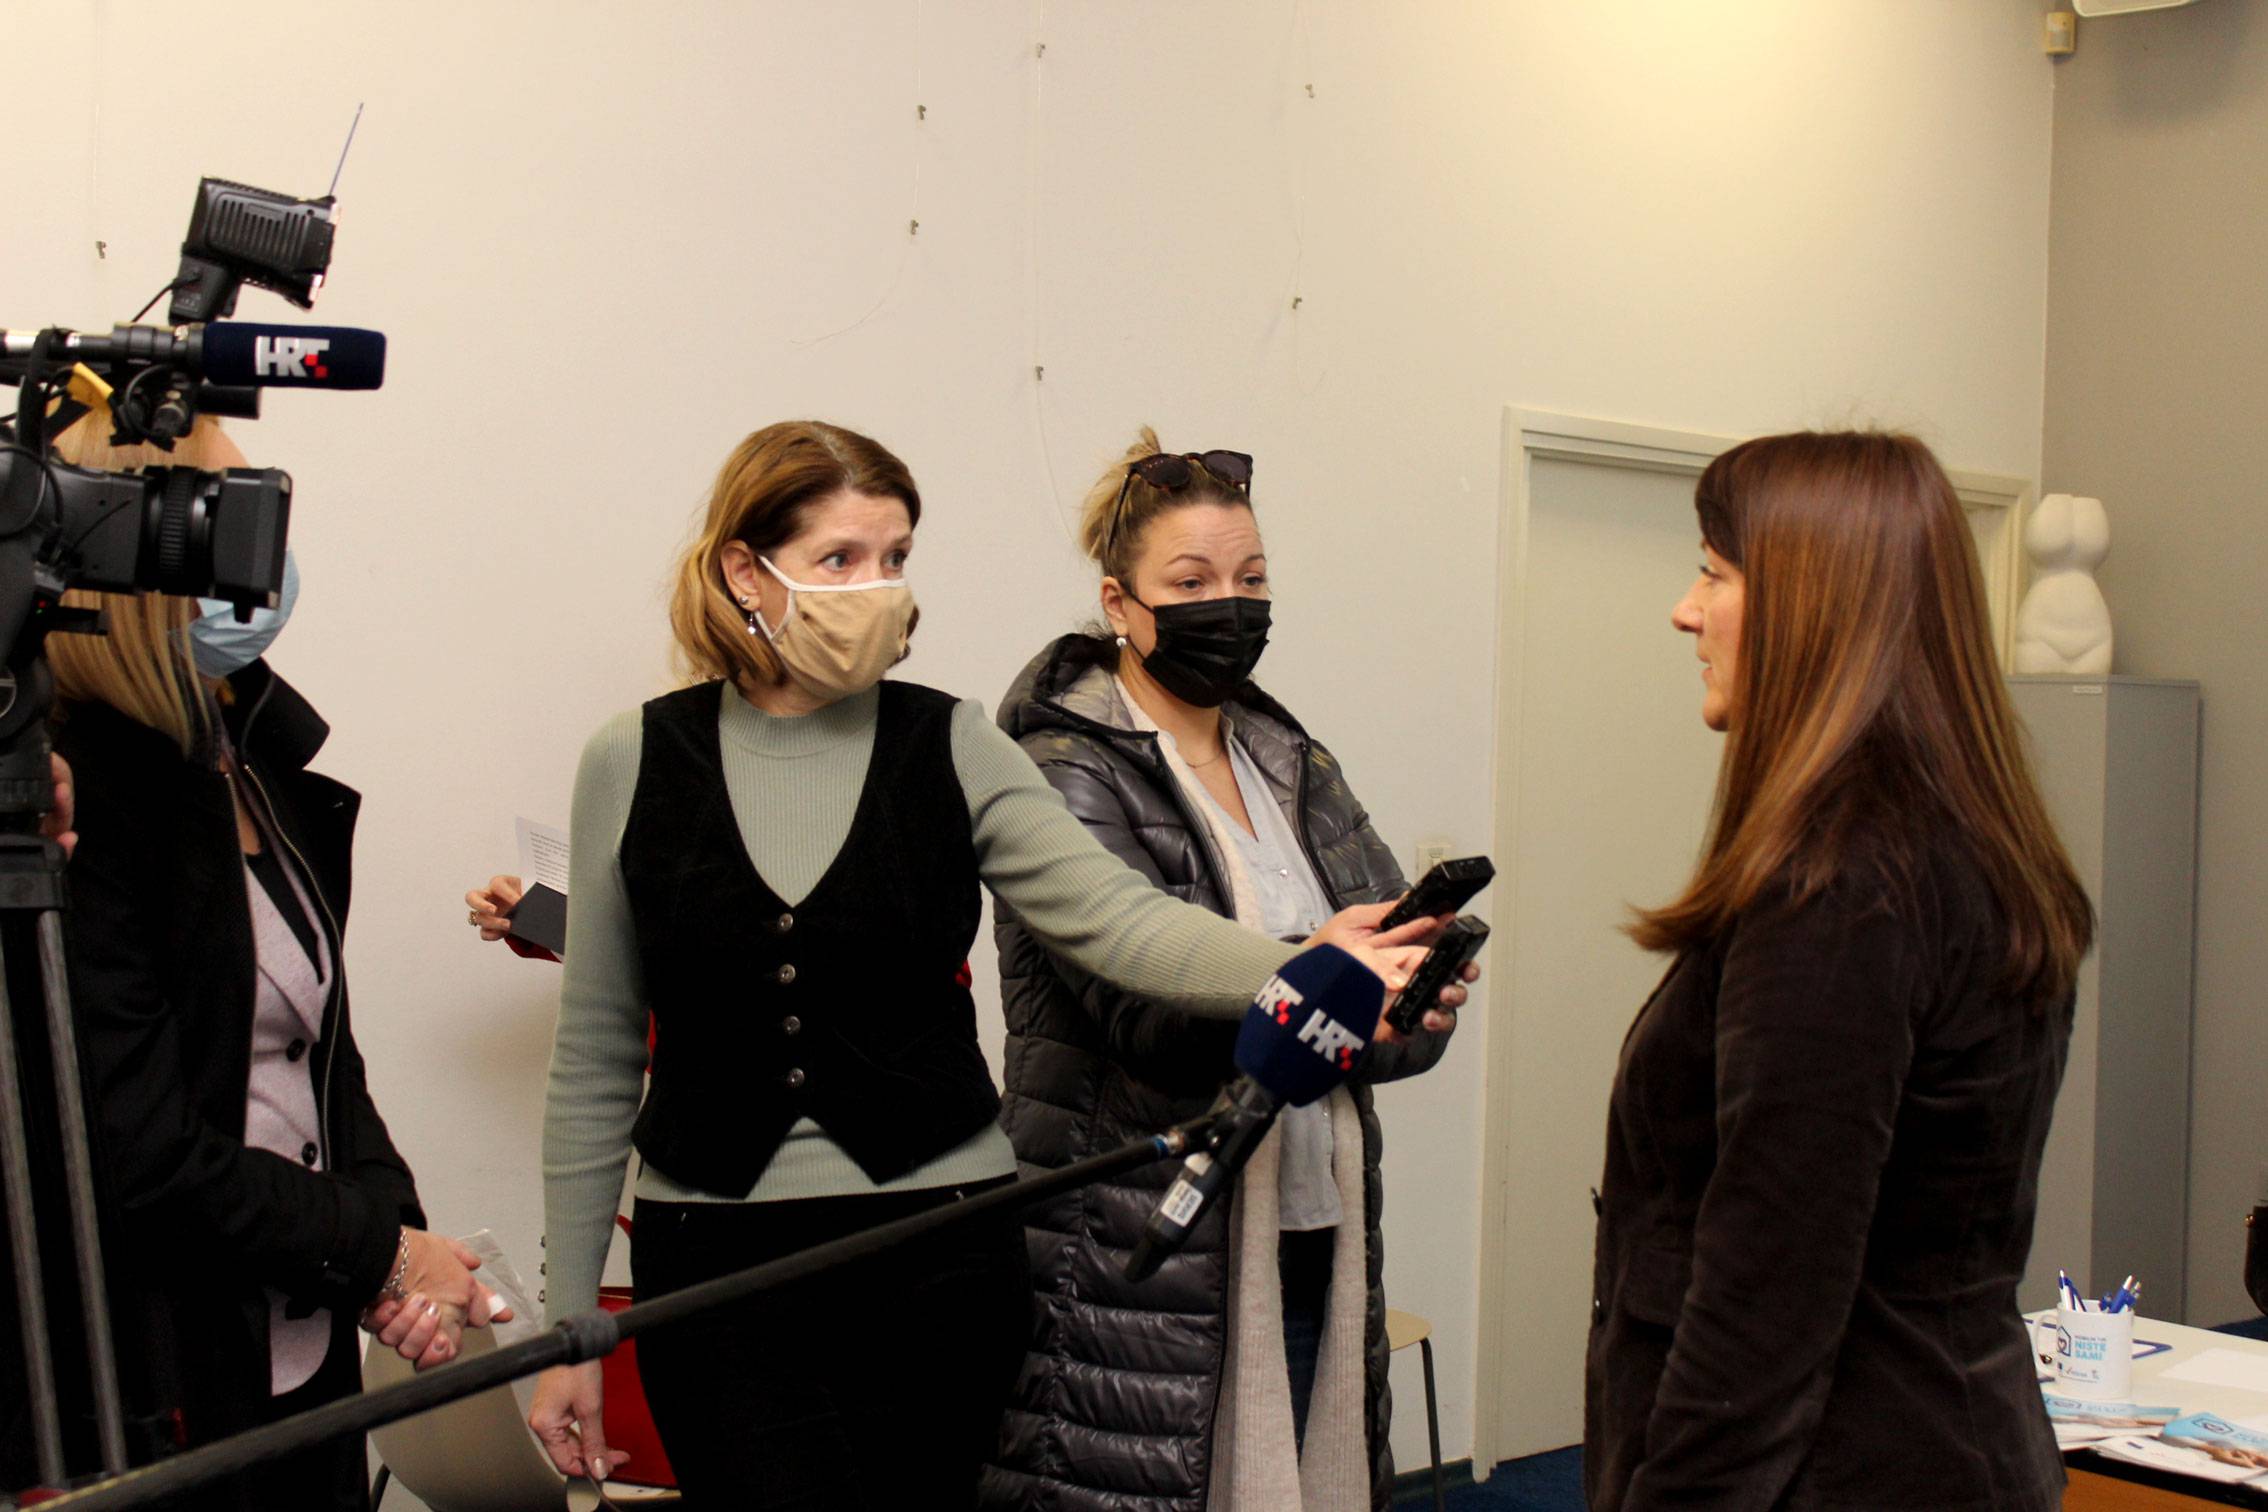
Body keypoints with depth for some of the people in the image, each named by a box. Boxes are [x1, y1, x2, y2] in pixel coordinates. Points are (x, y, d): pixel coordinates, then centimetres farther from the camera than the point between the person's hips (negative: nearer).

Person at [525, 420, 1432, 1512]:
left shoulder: (952, 749, 1)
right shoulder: (636, 764, 1)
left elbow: (1113, 916, -12)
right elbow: (597, 1061, 6)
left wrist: (1299, 970, -32)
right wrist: (567, 1323, 6)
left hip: (938, 1257, 1)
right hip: (717, 1261, -1)